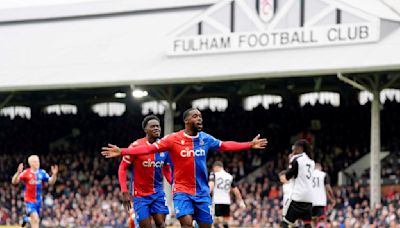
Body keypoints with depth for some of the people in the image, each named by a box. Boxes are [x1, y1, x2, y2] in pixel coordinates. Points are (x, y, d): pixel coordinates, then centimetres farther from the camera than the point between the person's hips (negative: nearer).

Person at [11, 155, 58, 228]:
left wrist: (54, 174, -21)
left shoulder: (42, 173, -2)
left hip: (38, 200, 5)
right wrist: (18, 172, -33)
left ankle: (26, 219, 49)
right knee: (35, 219, -20)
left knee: (36, 221, 15)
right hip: (29, 200, -5)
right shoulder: (26, 173, -12)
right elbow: (14, 181, -16)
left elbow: (51, 182, -2)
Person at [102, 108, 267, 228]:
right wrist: (122, 152, -22)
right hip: (182, 190, -4)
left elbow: (224, 146, 18)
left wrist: (250, 145, 19)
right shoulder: (174, 139, -10)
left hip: (202, 192, 4)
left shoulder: (205, 138, 3)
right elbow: (149, 148, -13)